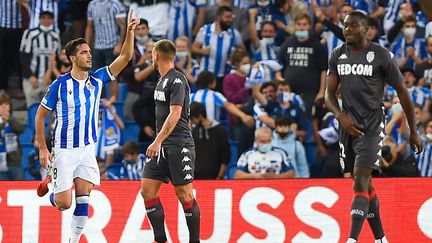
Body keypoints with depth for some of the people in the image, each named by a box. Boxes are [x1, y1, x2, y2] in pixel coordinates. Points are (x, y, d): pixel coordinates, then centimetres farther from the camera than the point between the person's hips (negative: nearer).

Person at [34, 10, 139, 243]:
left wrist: (130, 31, -20)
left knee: (83, 198, -3)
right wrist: (42, 149, -6)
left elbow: (125, 57, -5)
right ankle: (50, 182, 27)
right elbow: (40, 115, -3)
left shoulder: (97, 79, -1)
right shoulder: (60, 85, -11)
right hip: (64, 150, -4)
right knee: (63, 202, -6)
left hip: (87, 148, 4)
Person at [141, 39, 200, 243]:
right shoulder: (162, 81, 16)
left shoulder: (177, 80, -12)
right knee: (147, 190, 1)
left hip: (179, 146, -9)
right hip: (162, 147, 9)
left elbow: (175, 114, -21)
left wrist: (158, 141, -26)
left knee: (184, 194, -5)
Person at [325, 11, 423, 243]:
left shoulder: (381, 56, -8)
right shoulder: (337, 56, 6)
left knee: (360, 183, -18)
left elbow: (402, 92, -1)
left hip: (371, 127, -5)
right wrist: (341, 116, -17)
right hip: (348, 126, 5)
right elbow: (329, 94, 5)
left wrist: (413, 132, 2)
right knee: (366, 186, 12)